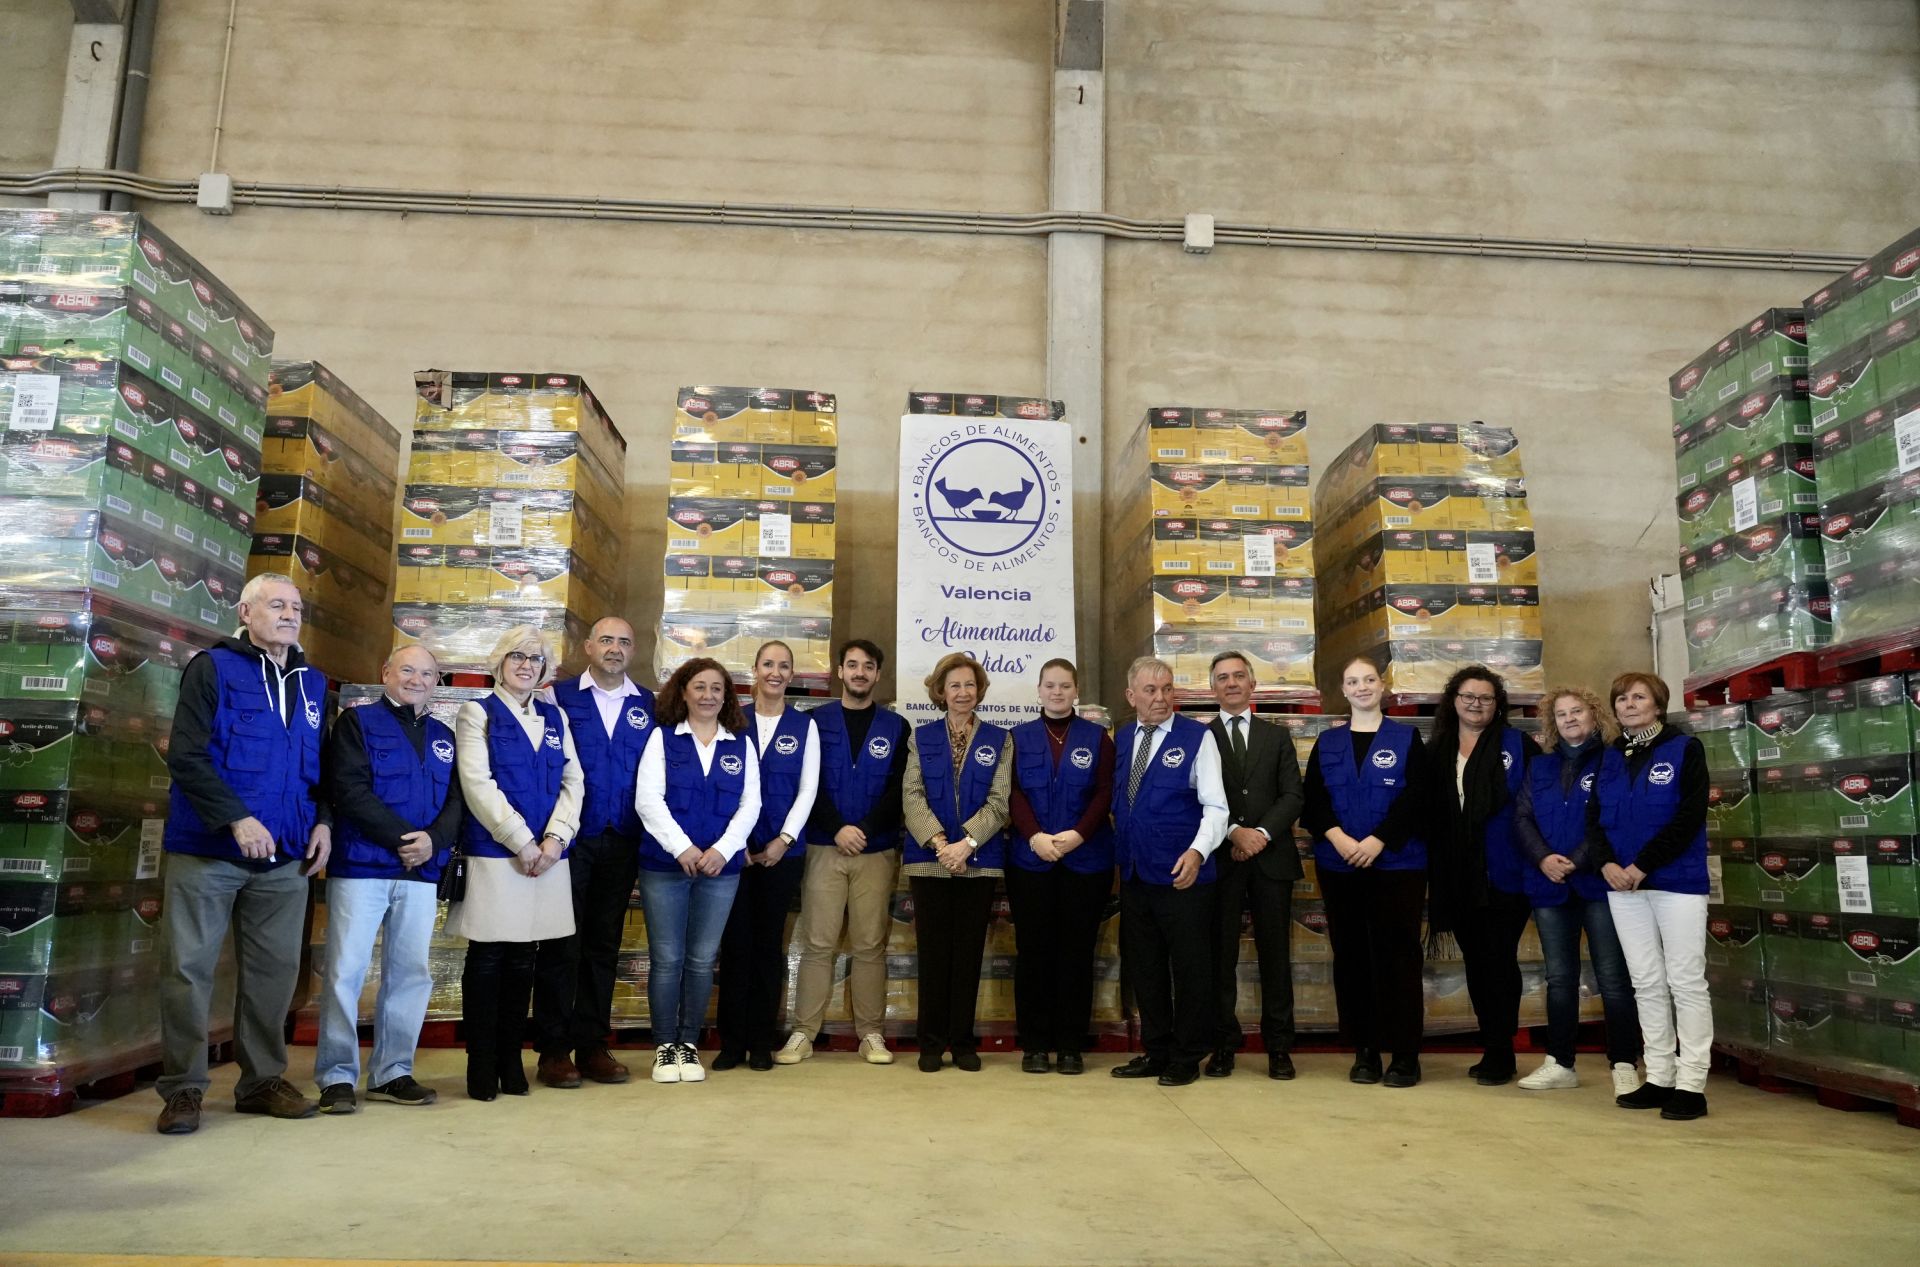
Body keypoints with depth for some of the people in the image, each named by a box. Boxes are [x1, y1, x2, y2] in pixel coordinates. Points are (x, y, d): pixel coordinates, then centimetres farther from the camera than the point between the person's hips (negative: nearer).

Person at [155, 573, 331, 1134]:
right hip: (207, 852, -5)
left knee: (275, 969, 8)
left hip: (284, 857, 5)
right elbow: (185, 755, -10)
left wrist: (323, 820, 4)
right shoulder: (213, 668, -3)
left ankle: (263, 1080, 20)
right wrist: (237, 819, -19)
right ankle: (182, 1088, 10)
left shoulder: (311, 685, 14)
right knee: (190, 967, -1)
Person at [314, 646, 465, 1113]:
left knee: (410, 972, 7)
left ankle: (392, 1074, 16)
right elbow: (349, 790, -10)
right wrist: (402, 838, -15)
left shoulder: (444, 737, 17)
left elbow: (456, 800, 9)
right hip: (360, 866, -4)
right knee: (345, 971, -4)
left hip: (421, 872, 5)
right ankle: (337, 1076, 6)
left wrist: (434, 840, -12)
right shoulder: (357, 722, 2)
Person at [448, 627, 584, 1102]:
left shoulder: (555, 717, 16)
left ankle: (511, 1059, 16)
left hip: (547, 855, 4)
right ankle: (481, 1064, 9)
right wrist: (521, 842, -12)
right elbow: (477, 783, -7)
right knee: (487, 958, 0)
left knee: (523, 960, 7)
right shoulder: (477, 713, 3)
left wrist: (555, 837, -6)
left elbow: (573, 781, 9)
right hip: (493, 852, -4)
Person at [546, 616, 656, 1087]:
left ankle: (592, 1045, 18)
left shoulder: (648, 705, 8)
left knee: (604, 945, 9)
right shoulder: (559, 696, 1)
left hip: (622, 844, 3)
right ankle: (554, 1049, 10)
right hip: (570, 840, -3)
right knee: (562, 944, 1)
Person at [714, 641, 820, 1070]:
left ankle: (761, 1042, 14)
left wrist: (784, 840, -9)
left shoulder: (804, 726, 4)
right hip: (735, 849, 0)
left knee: (769, 942, 5)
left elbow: (808, 789, 0)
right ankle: (731, 1041, 11)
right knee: (735, 941, 2)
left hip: (782, 851, 0)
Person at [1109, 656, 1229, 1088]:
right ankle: (1155, 1052, 27)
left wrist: (1197, 851, -27)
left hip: (1182, 876, -5)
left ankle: (1187, 1059, 18)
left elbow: (1216, 806, -12)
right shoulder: (1122, 739, 9)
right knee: (1143, 969, 14)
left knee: (1190, 969, 4)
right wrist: (1119, 854, 3)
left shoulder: (1196, 738, -7)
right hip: (1134, 874, 5)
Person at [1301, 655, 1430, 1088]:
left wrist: (1378, 840, -15)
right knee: (1351, 957, 4)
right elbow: (1312, 801, 4)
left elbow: (1416, 797, -5)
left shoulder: (1407, 739, 4)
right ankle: (1365, 1050, 13)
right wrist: (1337, 837, -13)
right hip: (1339, 865, 3)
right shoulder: (1327, 743, 11)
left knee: (1397, 956, -2)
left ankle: (1405, 1054, 5)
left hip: (1397, 863, -2)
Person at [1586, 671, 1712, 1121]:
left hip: (1676, 880, -5)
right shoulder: (1609, 758, 13)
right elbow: (1593, 818, 10)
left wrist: (1642, 865, -16)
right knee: (1646, 983, 9)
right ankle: (1659, 1078, 16)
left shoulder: (1685, 749, -1)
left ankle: (1691, 1084, 3)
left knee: (1685, 981, -3)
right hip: (1622, 884, 5)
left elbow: (1690, 817, -11)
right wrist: (1606, 863, -9)